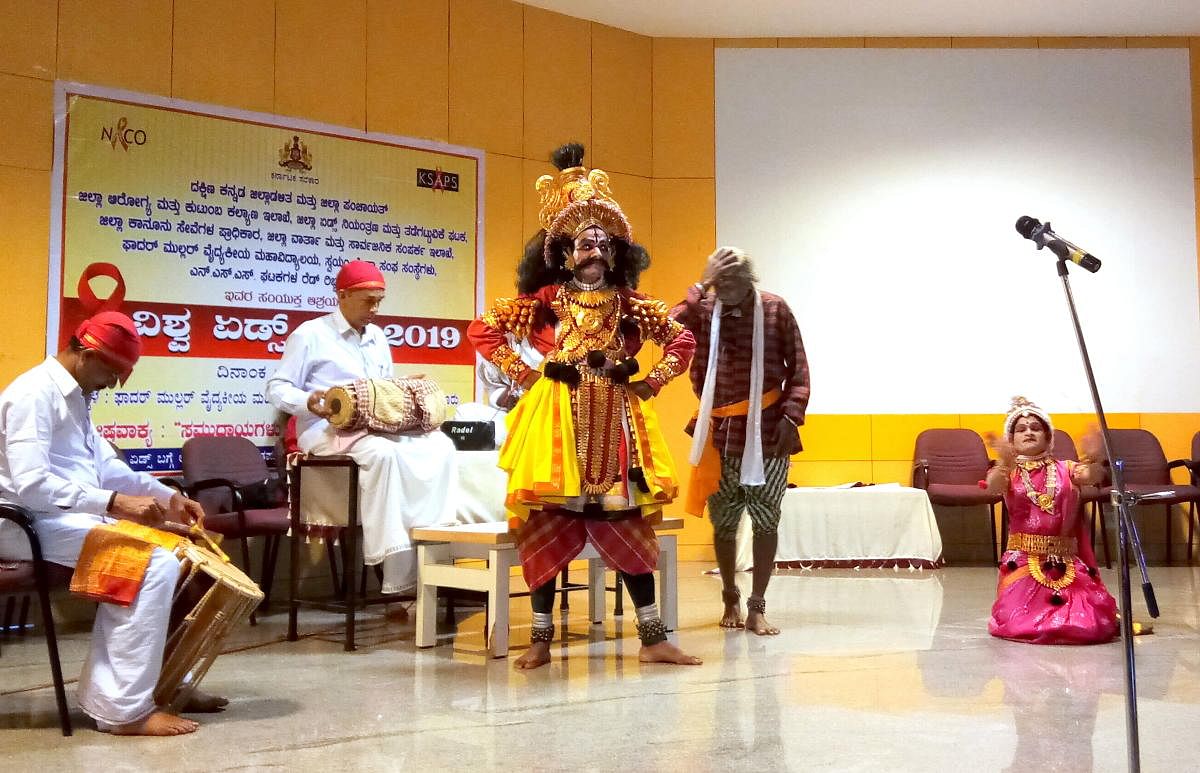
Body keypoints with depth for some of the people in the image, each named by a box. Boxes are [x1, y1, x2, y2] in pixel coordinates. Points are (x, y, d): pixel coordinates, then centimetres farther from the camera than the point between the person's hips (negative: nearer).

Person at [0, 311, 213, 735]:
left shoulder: (74, 396, 16)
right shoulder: (35, 394, -16)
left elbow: (105, 466, 23)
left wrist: (168, 497, 10)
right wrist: (116, 503, -31)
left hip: (77, 517, 10)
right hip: (45, 525, -10)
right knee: (156, 562, -25)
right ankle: (124, 708, -21)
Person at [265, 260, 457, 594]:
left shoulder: (377, 337, 20)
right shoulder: (310, 334, -2)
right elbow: (276, 387, -4)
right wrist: (308, 402, -24)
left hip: (377, 427, 7)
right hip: (326, 430, -7)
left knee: (439, 445, -17)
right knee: (383, 453, -37)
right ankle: (399, 572, -37)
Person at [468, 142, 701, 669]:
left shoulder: (632, 306, 9)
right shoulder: (544, 302, 3)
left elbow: (682, 340, 18)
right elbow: (482, 331, 6)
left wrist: (652, 382, 6)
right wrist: (522, 374, 0)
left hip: (617, 425, 2)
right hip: (557, 424, -2)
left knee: (629, 527, 3)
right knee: (548, 527, 0)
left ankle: (653, 639, 9)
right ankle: (541, 640, 11)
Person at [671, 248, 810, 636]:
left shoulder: (775, 309, -2)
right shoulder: (702, 310, -1)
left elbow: (798, 368, 1)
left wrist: (791, 416, -9)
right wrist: (701, 287, -18)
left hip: (767, 433, -1)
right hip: (720, 433, 1)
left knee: (765, 520, 1)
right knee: (723, 521, 9)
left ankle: (757, 608, 10)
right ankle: (731, 599, 28)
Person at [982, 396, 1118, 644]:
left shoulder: (1065, 469, 10)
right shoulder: (1008, 472, 5)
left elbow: (1091, 477, -12)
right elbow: (993, 487, -19)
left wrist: (1093, 460, -35)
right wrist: (1005, 464, -40)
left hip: (1066, 561, 1)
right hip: (1023, 560, -1)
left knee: (1090, 624, -15)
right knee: (1019, 623, -20)